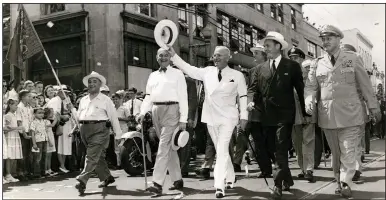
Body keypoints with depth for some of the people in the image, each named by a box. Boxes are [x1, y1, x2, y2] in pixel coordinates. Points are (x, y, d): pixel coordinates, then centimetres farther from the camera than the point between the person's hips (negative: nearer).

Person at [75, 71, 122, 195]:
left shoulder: (105, 99, 3)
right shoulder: (83, 100, 18)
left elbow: (113, 116, 3)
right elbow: (78, 116, 24)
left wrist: (118, 133, 2)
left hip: (99, 129, -5)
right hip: (85, 129, 6)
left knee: (92, 156, -14)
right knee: (98, 156, 13)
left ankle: (82, 181, -19)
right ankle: (106, 178, 26)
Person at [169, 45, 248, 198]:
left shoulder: (237, 75, -3)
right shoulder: (207, 72, 4)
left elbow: (243, 96, 0)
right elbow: (188, 69, 1)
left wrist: (244, 116, -3)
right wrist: (173, 55, -5)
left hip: (227, 118, -4)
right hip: (211, 118, 4)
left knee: (222, 150, -13)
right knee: (220, 150, 14)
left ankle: (219, 186, -14)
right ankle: (230, 178, 33)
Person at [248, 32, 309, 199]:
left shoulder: (292, 66, 3)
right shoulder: (261, 69, 11)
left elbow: (300, 89, 3)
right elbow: (254, 88, 7)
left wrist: (305, 112, 2)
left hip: (284, 115, -4)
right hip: (267, 116, 5)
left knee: (281, 150, -9)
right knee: (271, 149, 12)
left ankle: (278, 185, -4)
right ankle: (287, 179, 29)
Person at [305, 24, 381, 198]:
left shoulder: (352, 58, 2)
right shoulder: (317, 64, 7)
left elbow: (365, 85, 5)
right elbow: (311, 87, 6)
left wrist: (373, 107, 6)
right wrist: (309, 102, -13)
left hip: (349, 113, -2)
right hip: (327, 115, 2)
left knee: (347, 150, -4)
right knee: (335, 152, 12)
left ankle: (345, 184, 2)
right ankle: (339, 182, 23)